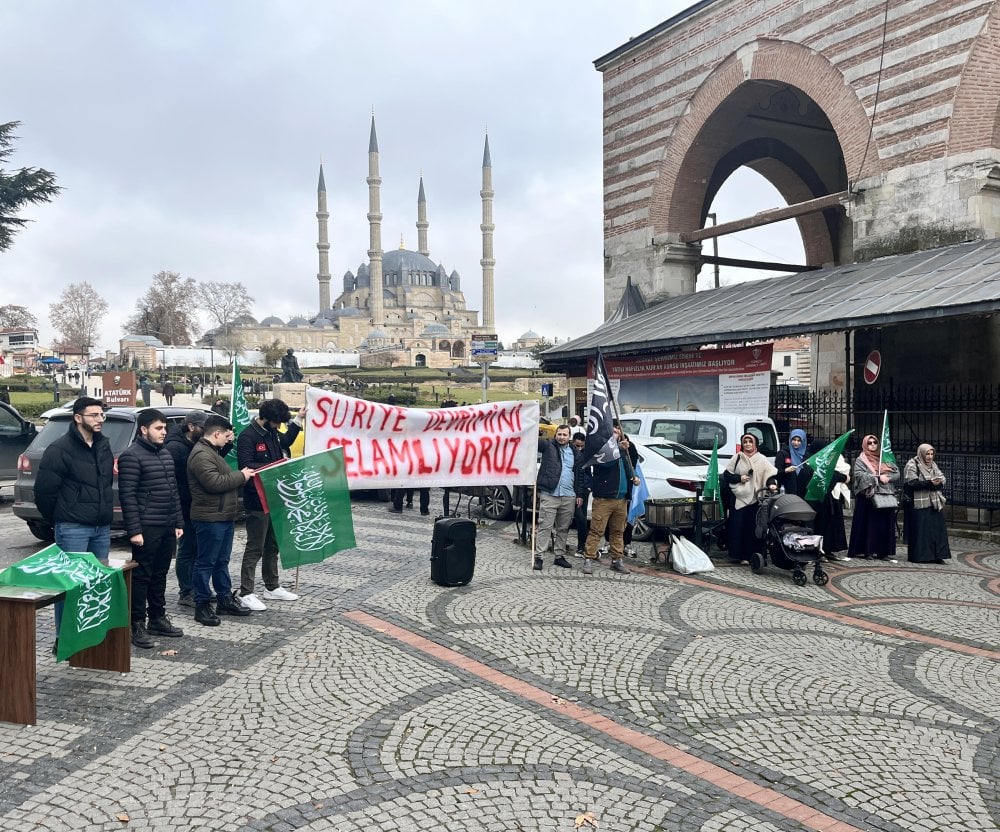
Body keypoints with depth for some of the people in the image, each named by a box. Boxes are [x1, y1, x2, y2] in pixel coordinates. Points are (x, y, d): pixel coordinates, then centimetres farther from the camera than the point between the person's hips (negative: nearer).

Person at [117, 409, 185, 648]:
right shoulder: (131, 456, -10)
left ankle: (157, 619, 25)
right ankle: (137, 624, 7)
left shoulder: (165, 454, 15)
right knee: (141, 576, -1)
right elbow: (127, 495, -15)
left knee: (160, 574, 15)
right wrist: (134, 530, -19)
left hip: (168, 527, 8)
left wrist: (178, 523, 14)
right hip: (146, 528, -8)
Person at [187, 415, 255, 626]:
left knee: (222, 561, 17)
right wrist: (240, 475, -15)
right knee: (206, 563, -2)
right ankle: (202, 606, 5)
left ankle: (225, 600, 25)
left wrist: (242, 476, 12)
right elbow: (214, 482, -26)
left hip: (223, 516, 11)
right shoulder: (201, 454, -16)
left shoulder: (212, 451, 19)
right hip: (210, 518, -11)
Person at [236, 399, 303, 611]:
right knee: (254, 548, -3)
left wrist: (298, 420, 23)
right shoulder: (247, 436, -17)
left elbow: (285, 442, 30)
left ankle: (272, 587, 29)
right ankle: (246, 593, 5)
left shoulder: (272, 432, 10)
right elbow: (246, 466, -25)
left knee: (272, 545, 17)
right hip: (257, 502, -9)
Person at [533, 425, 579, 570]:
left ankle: (559, 556, 20)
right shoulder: (548, 445, 4)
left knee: (563, 528, 10)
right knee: (544, 527, -5)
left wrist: (579, 494, 11)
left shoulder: (574, 452, 13)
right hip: (549, 494, -4)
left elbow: (579, 474, 16)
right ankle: (538, 557, -2)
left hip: (568, 497, 4)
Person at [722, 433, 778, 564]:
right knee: (736, 526, -2)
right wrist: (739, 478, -6)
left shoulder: (761, 459, 7)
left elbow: (771, 473, -1)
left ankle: (748, 556, 6)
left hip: (754, 499, 0)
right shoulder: (737, 457, 8)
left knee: (752, 527, -2)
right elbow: (726, 475, 8)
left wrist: (771, 483, -20)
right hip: (738, 497, 0)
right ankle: (736, 555, 6)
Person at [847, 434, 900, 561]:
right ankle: (868, 551, -1)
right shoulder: (861, 460, 5)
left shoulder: (884, 458, 18)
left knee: (886, 524, 1)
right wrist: (878, 478, -18)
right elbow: (859, 474, -12)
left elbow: (897, 473, 10)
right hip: (868, 497, -4)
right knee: (869, 523, -5)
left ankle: (885, 552, 5)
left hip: (886, 496, 4)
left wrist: (887, 478, -10)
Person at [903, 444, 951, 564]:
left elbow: (942, 479, 10)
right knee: (921, 530, -6)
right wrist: (929, 483, -23)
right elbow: (912, 483, -14)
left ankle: (936, 555, 7)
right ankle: (920, 556, 0)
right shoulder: (912, 465, -4)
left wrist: (936, 483, -13)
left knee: (937, 529, 3)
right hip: (920, 503, -6)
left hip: (935, 503, 7)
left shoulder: (933, 465, 17)